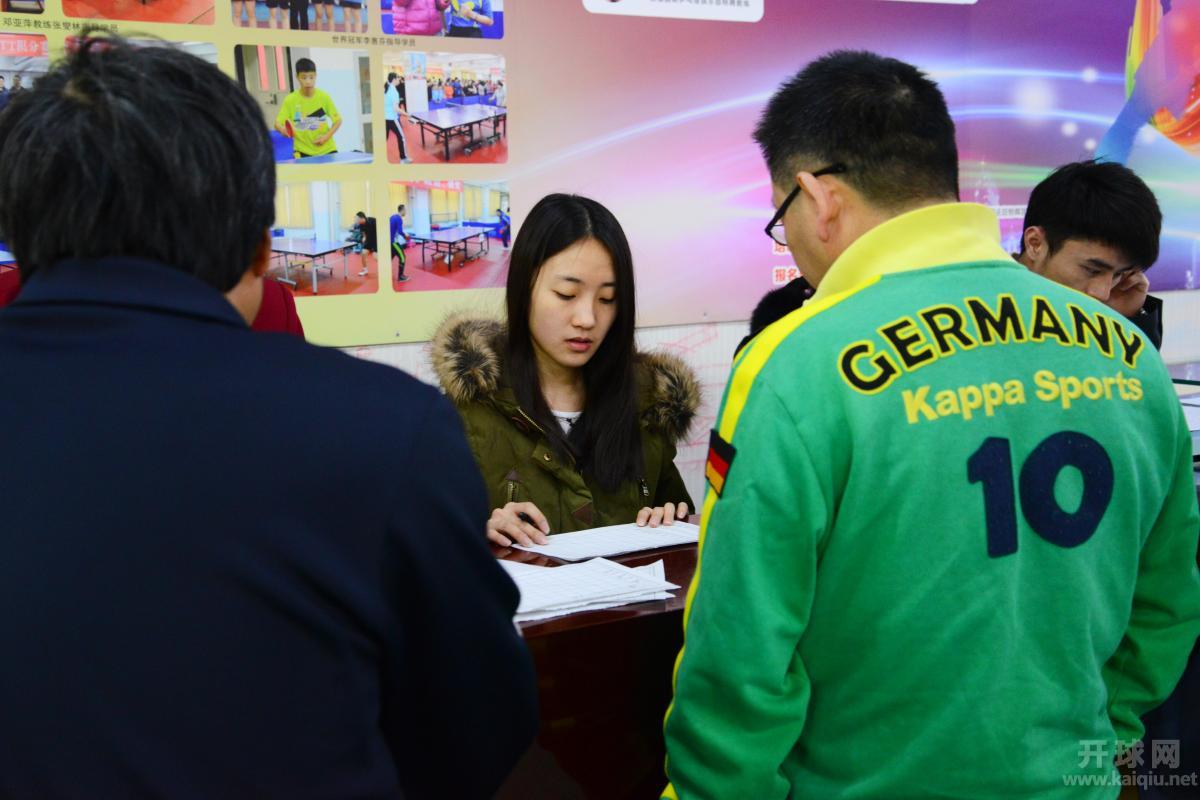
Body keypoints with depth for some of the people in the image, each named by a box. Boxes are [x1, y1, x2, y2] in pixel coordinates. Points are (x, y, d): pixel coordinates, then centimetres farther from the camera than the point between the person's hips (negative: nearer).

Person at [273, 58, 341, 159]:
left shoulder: (324, 97, -3)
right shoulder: (290, 100, -6)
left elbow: (338, 120, 4)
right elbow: (277, 123, -5)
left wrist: (327, 136, -11)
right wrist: (282, 129, -29)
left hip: (327, 150, 1)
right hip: (303, 153, -1)